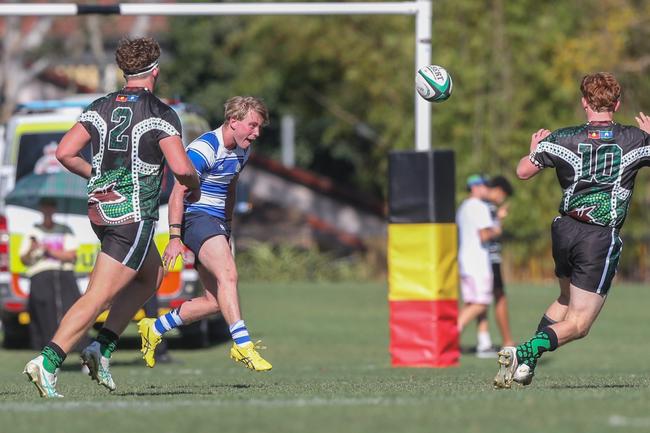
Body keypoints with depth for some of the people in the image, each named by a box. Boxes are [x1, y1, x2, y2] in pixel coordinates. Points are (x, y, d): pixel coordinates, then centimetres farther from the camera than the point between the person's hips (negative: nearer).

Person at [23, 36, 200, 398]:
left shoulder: (101, 107, 6)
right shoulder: (161, 114, -10)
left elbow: (65, 153, 1)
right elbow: (181, 167, -19)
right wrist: (194, 187, 3)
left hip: (100, 210, 7)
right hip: (134, 216, -7)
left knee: (153, 275, 25)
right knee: (98, 297, -7)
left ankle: (103, 347, 14)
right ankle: (48, 362, -16)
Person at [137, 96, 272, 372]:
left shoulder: (242, 151, 11)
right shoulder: (204, 148, -17)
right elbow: (177, 193, -18)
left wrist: (227, 231, 26)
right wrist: (175, 238, -24)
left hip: (217, 223, 9)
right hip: (196, 217, -9)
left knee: (216, 302, 4)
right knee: (227, 274, -30)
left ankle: (154, 329, 20)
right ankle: (242, 345, -36)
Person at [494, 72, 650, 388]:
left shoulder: (562, 139, -2)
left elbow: (523, 171, 5)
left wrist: (534, 149, 25)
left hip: (565, 231, 4)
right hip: (601, 240, -4)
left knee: (566, 300, 30)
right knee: (578, 324, -1)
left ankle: (531, 351, 13)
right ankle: (527, 352, -26)